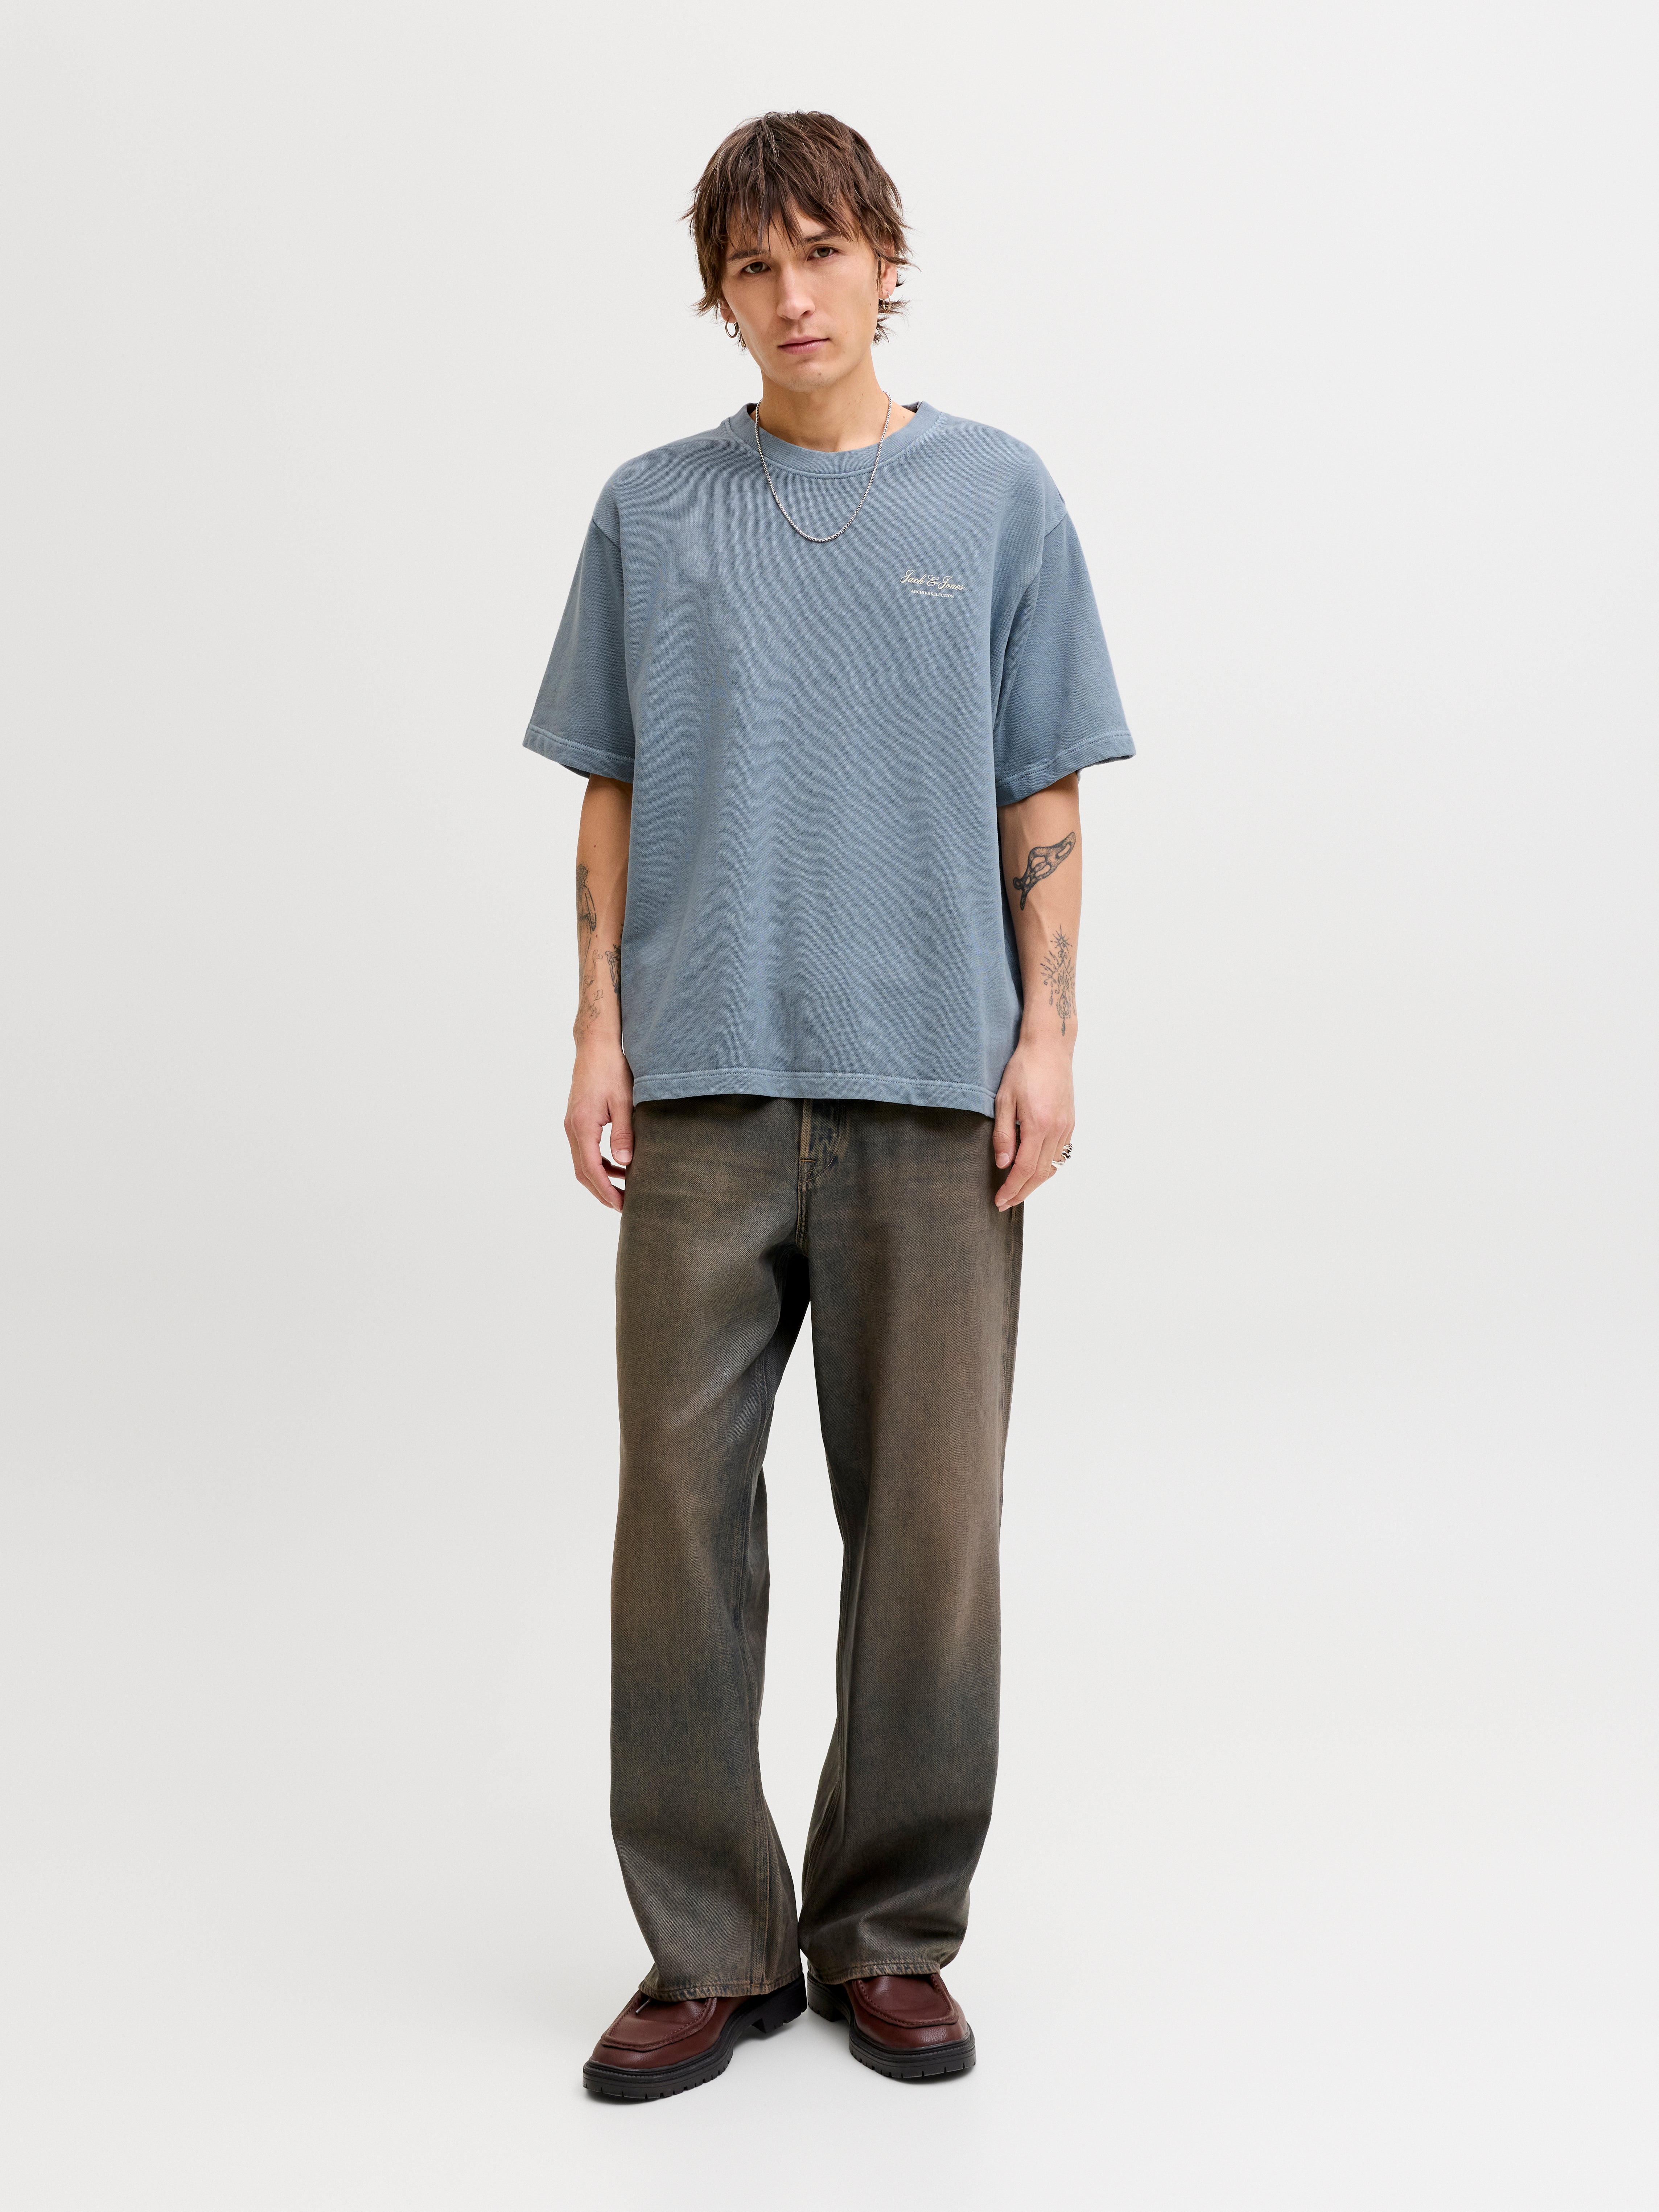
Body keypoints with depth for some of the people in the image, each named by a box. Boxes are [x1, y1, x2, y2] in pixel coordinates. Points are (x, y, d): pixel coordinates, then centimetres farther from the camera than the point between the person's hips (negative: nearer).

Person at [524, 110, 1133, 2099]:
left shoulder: (999, 498, 8)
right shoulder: (654, 510, 11)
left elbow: (1042, 797, 7)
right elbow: (613, 793, 11)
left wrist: (1048, 1034, -1)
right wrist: (602, 1035, 3)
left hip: (936, 1082, 0)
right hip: (705, 1083, 1)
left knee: (929, 1521, 3)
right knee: (681, 1502, 0)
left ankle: (892, 1936, 19)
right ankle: (712, 1948, 14)